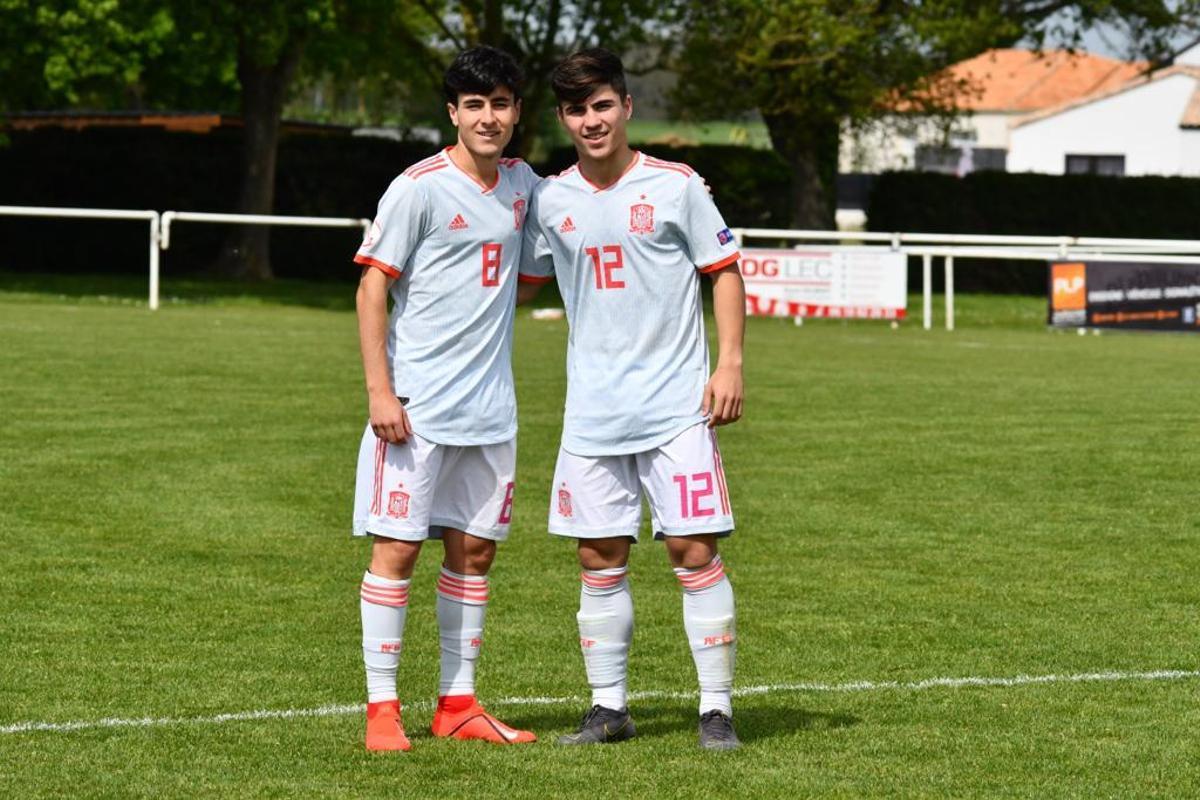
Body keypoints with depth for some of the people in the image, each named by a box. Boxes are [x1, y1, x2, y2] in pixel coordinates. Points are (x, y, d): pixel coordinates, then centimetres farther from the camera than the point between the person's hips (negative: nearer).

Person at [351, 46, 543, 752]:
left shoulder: (522, 184, 10)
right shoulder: (420, 188, -9)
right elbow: (373, 287, -8)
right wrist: (380, 391, -14)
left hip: (490, 405, 6)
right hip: (417, 404, -6)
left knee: (475, 550, 9)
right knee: (397, 547, -5)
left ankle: (458, 705, 16)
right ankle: (382, 708, -1)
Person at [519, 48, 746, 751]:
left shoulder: (675, 186, -2)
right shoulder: (551, 201, 7)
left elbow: (725, 271, 3)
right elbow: (519, 279, 22)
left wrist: (730, 363, -5)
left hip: (676, 403, -3)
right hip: (592, 413, 3)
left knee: (694, 549, -7)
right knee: (600, 559, 4)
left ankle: (717, 708, 0)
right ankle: (609, 707, 13)